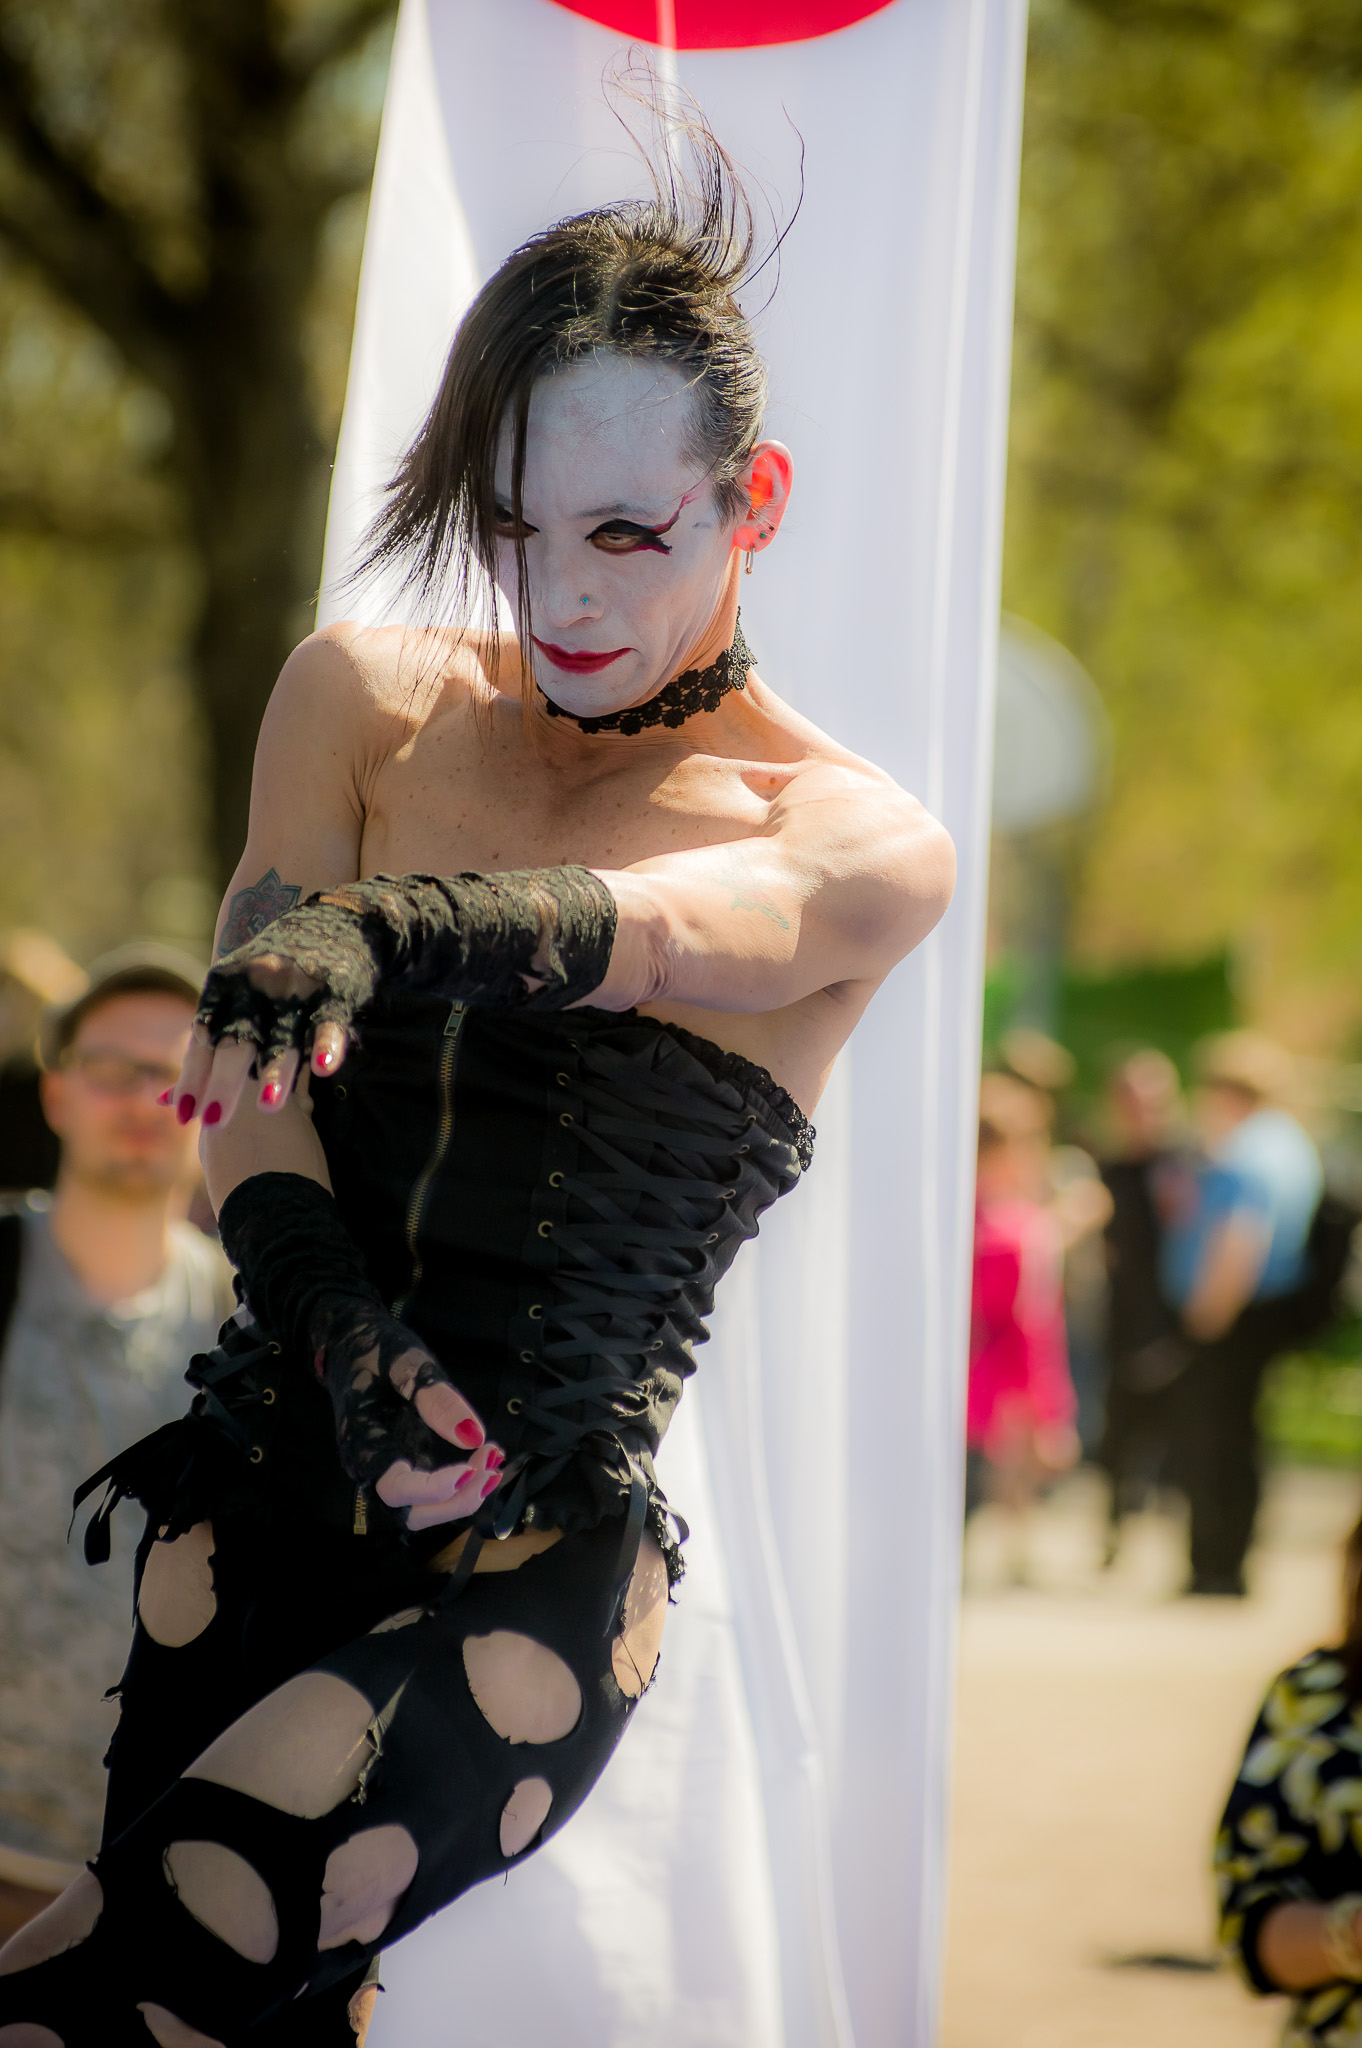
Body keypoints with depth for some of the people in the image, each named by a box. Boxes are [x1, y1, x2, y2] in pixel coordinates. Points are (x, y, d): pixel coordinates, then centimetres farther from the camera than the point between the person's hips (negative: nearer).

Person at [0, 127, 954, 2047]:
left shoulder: (866, 847, 2)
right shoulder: (369, 697, 11)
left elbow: (638, 930, -21)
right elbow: (243, 1054, 3)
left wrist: (379, 928, -42)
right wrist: (333, 1320, -17)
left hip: (540, 1556, -3)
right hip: (265, 1490, 3)